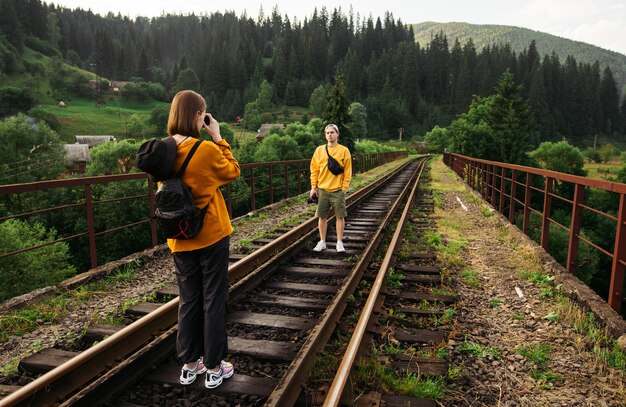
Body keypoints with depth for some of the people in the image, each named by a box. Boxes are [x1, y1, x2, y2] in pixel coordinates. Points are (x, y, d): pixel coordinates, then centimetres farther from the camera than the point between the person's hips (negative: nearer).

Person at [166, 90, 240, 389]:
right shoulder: (207, 149, -17)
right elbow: (233, 172, 1)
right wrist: (218, 137, 1)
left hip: (180, 239, 5)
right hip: (211, 235, -5)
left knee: (188, 300, 16)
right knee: (213, 301, 7)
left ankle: (189, 364, 28)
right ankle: (213, 367, 19)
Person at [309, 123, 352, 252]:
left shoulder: (344, 150, -2)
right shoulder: (319, 150, 5)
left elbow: (347, 171, -2)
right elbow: (314, 169, 7)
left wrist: (344, 188, -7)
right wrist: (313, 187, 1)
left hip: (337, 190, -2)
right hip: (322, 190, 2)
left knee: (340, 216, 3)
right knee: (322, 216, 8)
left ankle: (339, 243, 16)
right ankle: (322, 242, 20)